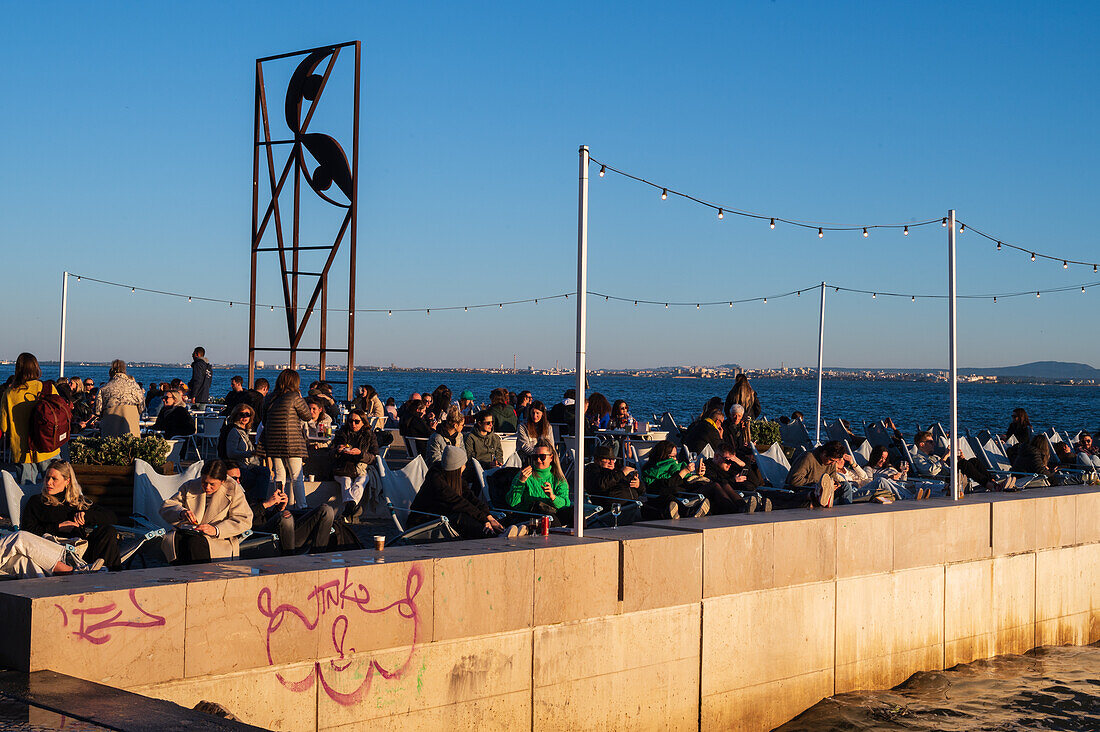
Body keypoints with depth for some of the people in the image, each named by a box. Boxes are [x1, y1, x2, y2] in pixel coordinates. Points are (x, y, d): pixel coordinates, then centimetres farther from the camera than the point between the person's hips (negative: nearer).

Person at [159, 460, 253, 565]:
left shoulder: (233, 489, 3)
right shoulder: (190, 486, 12)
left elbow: (244, 520, -6)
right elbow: (165, 507, 11)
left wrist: (216, 530, -19)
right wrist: (181, 512, -13)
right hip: (186, 532, 3)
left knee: (195, 543, -36)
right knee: (171, 540, -31)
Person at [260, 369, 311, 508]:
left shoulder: (271, 399, 9)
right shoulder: (294, 397, -10)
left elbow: (264, 421, 14)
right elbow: (307, 416, 0)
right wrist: (301, 398, 9)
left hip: (273, 443, 5)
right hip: (291, 442, -5)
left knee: (280, 476, 10)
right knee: (297, 478, 1)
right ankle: (301, 508, 0)